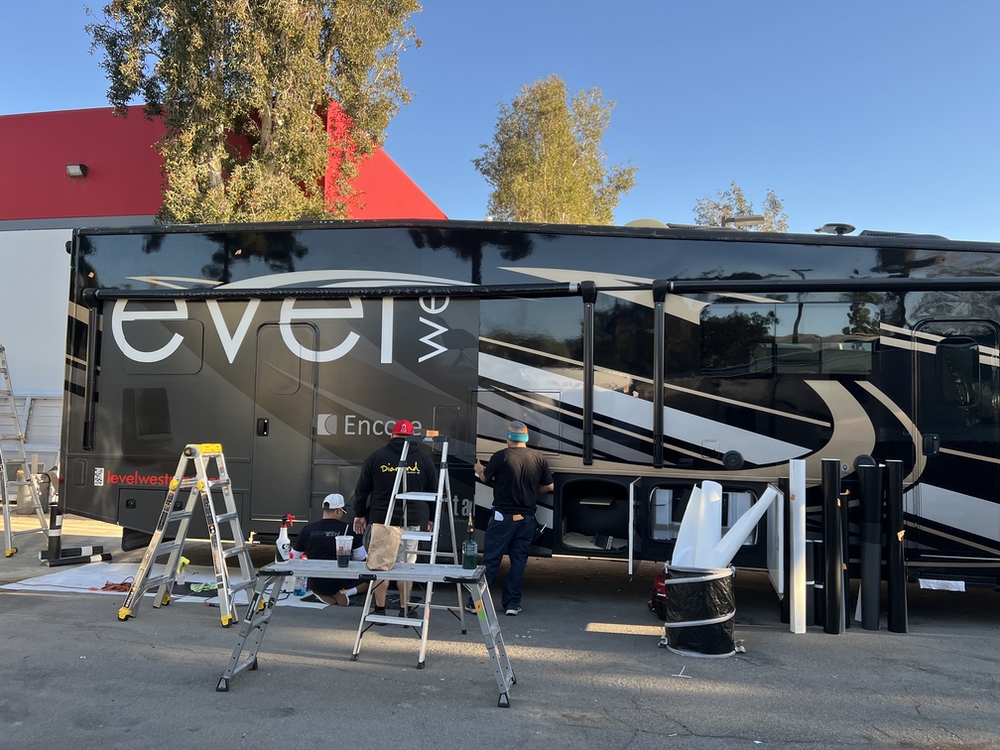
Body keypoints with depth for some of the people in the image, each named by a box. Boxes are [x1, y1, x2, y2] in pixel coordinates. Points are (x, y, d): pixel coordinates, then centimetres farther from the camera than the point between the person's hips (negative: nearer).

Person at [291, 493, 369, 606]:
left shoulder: (307, 529, -6)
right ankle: (346, 592, -6)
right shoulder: (347, 529, -12)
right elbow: (361, 557, -2)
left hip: (315, 584, 2)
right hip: (340, 583, -2)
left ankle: (321, 593, 5)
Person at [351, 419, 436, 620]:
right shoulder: (423, 459, 4)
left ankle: (379, 610, 10)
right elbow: (433, 490, 9)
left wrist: (359, 514, 17)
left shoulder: (376, 457, 3)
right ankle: (404, 611, 10)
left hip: (381, 520, 0)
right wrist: (431, 518, 19)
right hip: (412, 521, 0)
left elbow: (361, 489, 6)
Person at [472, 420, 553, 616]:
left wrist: (479, 469, 25)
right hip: (527, 517, 3)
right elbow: (549, 486, 7)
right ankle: (512, 603, 12)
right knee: (518, 560, 10)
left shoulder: (501, 456, -11)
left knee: (490, 559, 3)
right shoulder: (539, 458, 0)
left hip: (503, 516, -3)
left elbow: (485, 477, 3)